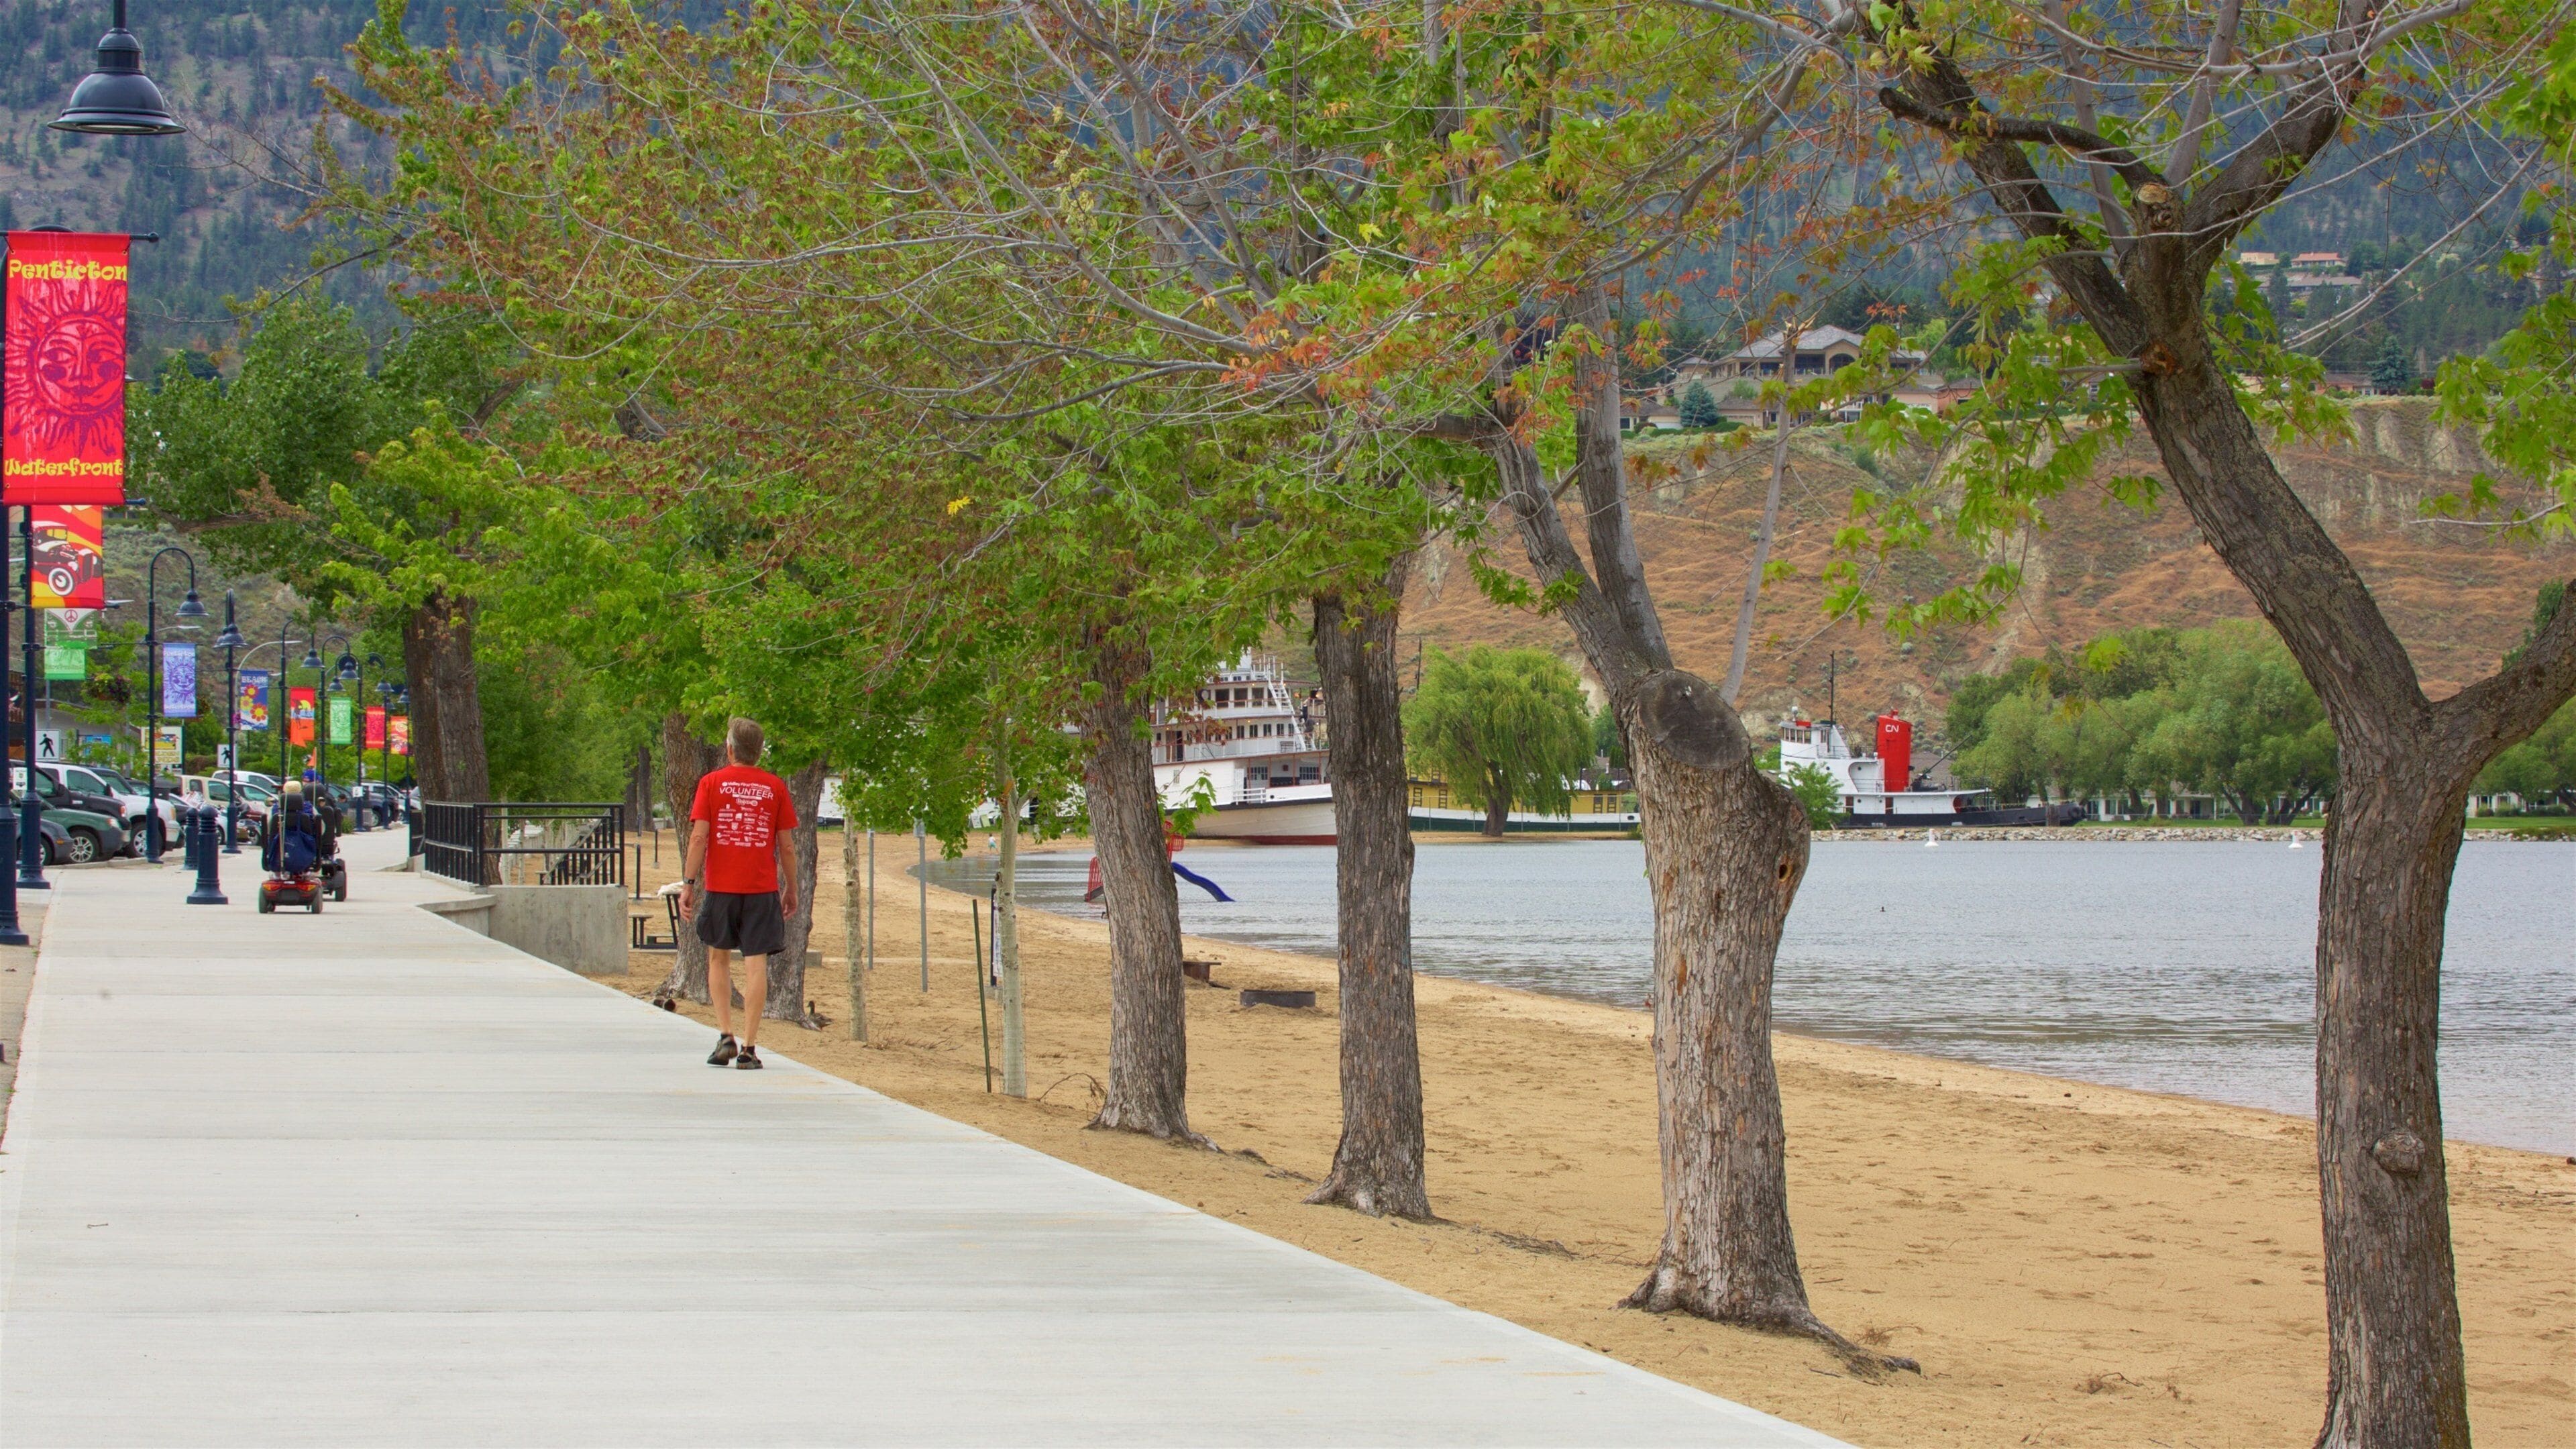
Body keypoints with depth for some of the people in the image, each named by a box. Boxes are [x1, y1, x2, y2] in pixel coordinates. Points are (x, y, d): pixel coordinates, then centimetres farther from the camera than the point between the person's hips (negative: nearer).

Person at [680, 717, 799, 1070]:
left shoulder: (712, 783, -1)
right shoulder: (775, 787, 2)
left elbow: (698, 837, -6)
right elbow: (786, 845, 4)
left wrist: (688, 885, -3)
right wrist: (791, 889, 14)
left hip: (720, 886, 0)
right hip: (762, 888, 0)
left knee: (719, 959, 16)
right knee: (756, 963, -1)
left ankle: (725, 1037, 7)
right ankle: (749, 1048, -5)